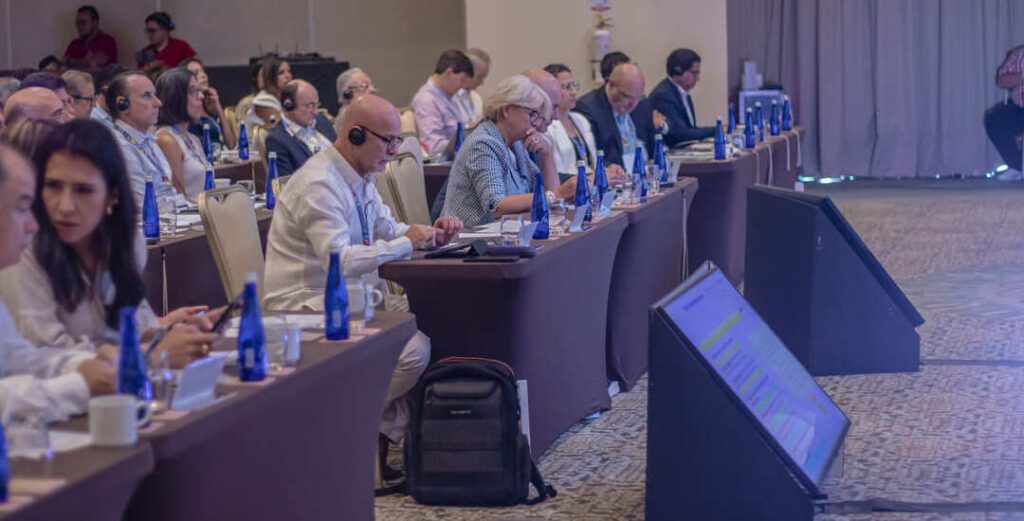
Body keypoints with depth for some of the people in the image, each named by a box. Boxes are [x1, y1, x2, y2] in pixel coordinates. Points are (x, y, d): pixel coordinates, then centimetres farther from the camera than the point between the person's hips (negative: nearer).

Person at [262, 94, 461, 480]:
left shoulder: (360, 178, 13)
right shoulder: (319, 184, -20)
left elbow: (388, 229, 23)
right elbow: (340, 260, -29)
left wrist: (431, 233, 2)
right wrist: (406, 243, -22)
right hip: (307, 308, -10)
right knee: (413, 350, -22)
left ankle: (386, 436, 0)